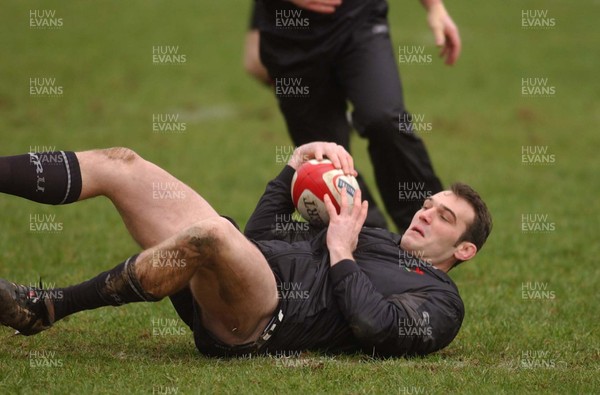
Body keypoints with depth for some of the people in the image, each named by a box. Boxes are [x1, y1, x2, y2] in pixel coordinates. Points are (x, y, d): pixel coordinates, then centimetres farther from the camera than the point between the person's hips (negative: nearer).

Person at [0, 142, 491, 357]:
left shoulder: (440, 302, 8)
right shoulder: (378, 240, 34)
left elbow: (373, 326, -16)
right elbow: (262, 234, 32)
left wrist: (341, 253, -5)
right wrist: (299, 161, 21)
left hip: (260, 325, -9)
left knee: (213, 233, -40)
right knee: (119, 163, 3)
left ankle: (44, 309, -29)